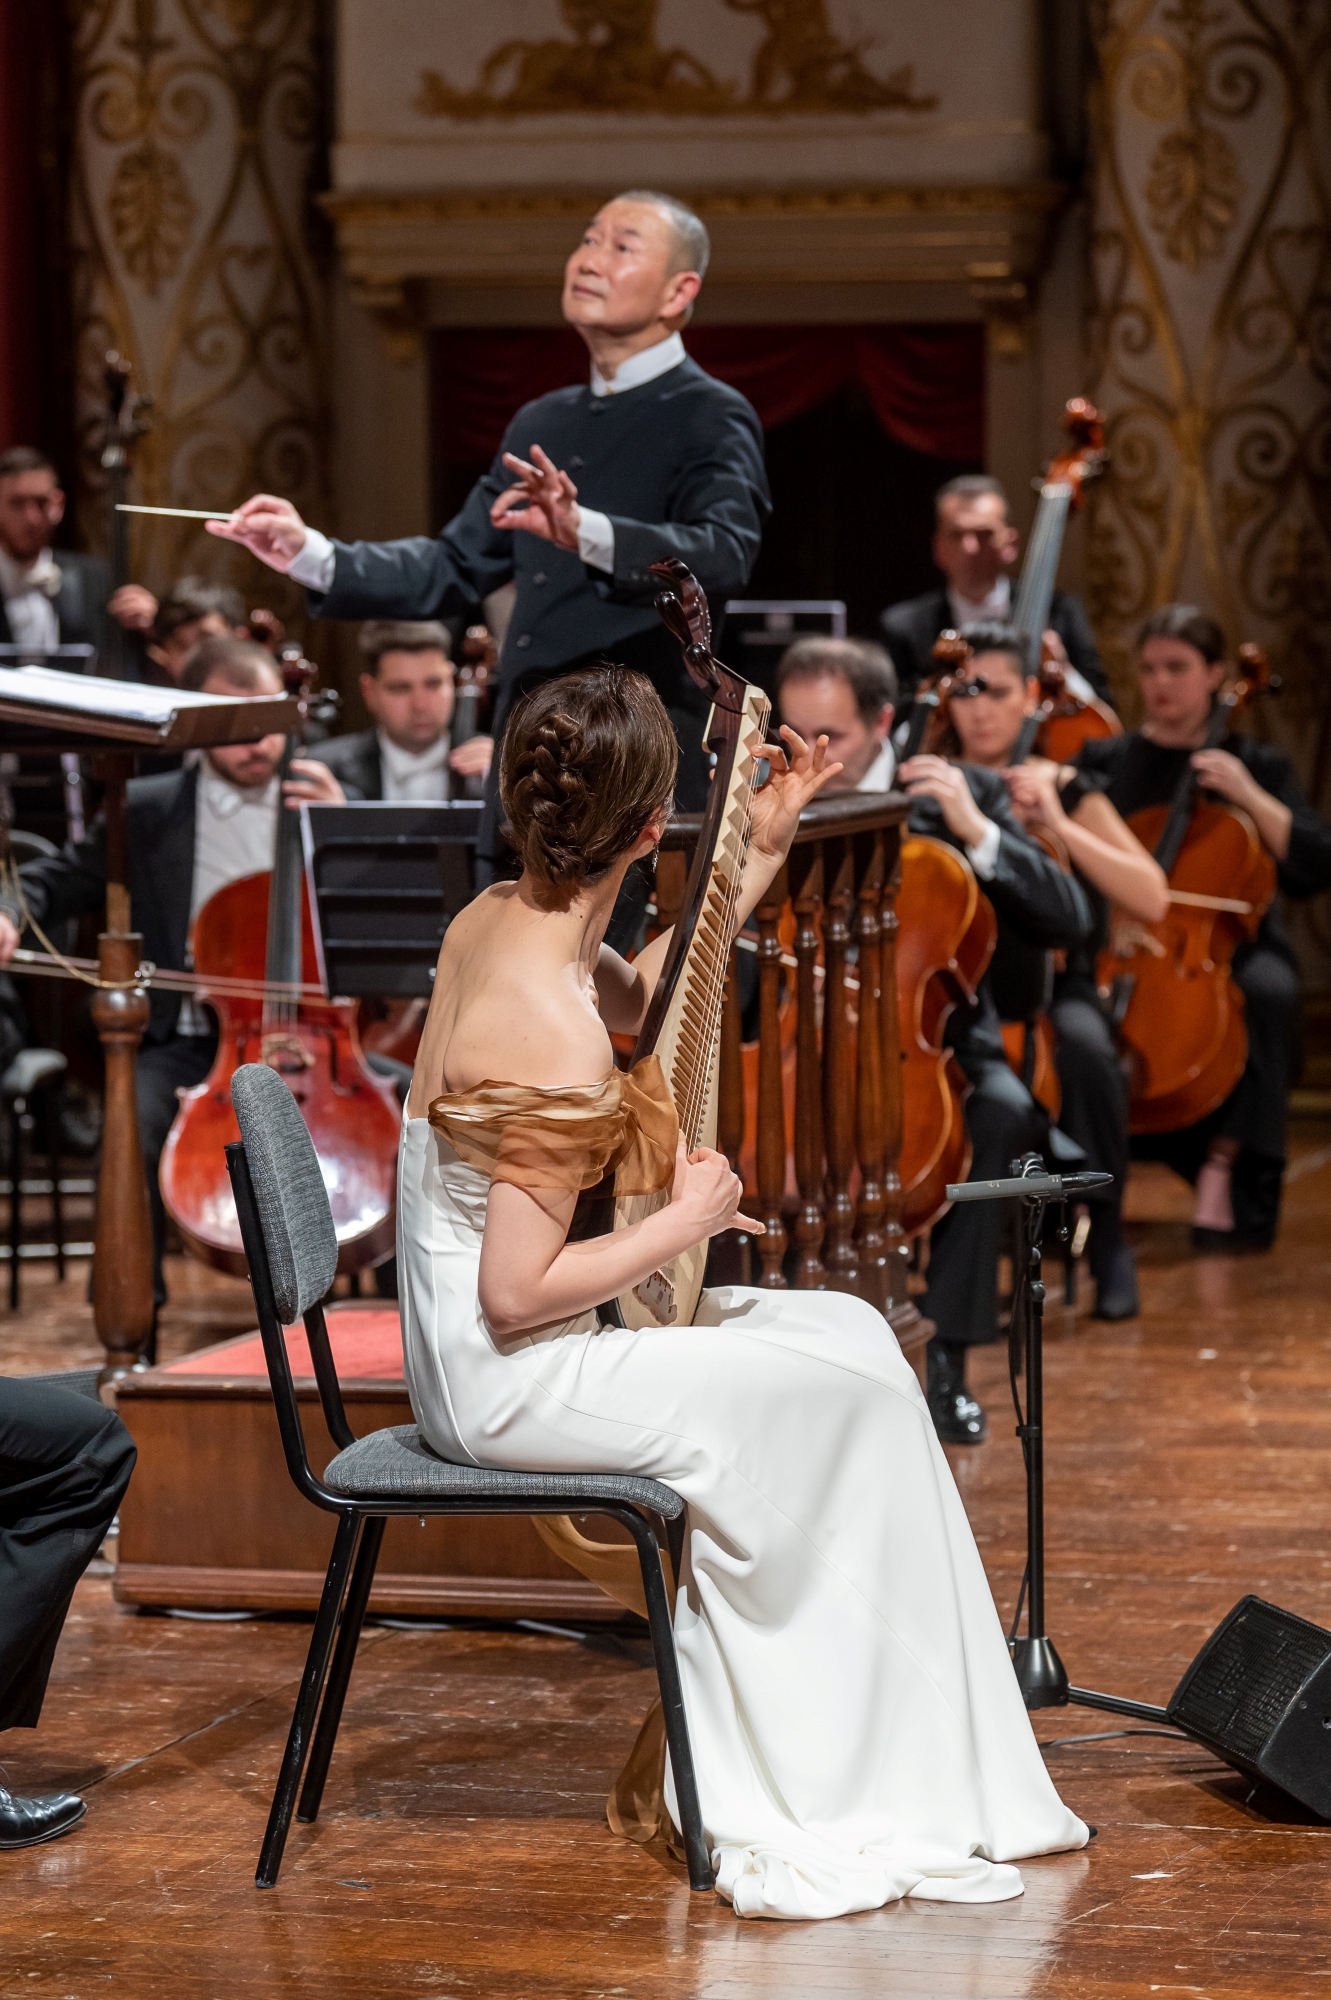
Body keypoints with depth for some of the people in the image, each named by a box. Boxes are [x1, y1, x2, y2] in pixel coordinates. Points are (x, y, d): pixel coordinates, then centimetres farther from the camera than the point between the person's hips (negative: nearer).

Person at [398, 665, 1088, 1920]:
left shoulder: (492, 919, 1)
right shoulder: (551, 1038, -27)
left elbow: (635, 999, 24)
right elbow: (517, 1294, -26)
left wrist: (763, 849, 19)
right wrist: (685, 1221, -14)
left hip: (466, 1351, 9)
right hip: (507, 1384, -9)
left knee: (848, 1332, 7)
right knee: (853, 1382, -6)